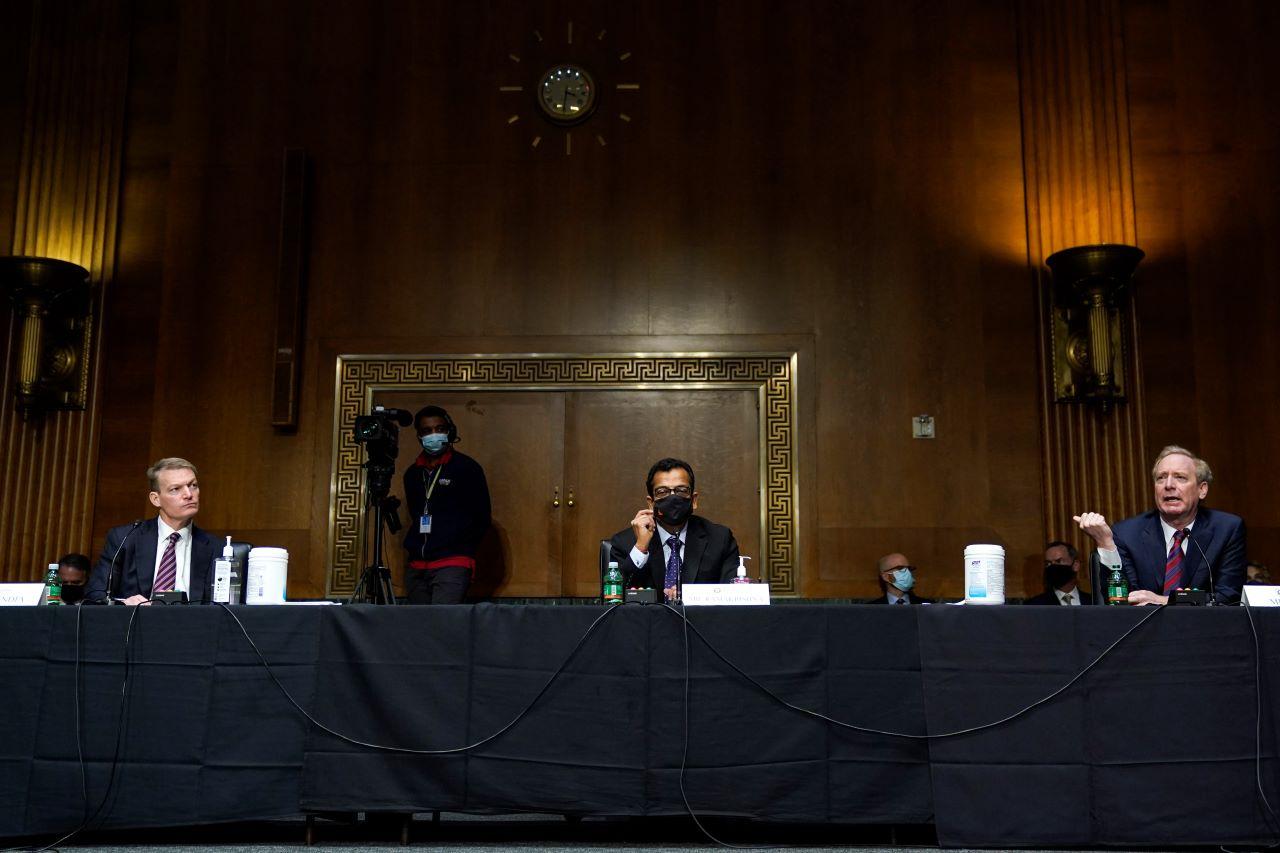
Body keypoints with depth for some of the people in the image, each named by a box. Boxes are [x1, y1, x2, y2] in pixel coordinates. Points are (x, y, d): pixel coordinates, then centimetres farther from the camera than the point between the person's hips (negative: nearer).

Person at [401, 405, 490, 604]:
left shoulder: (467, 468, 1)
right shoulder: (412, 473, 16)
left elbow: (481, 519, 2)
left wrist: (460, 549, -3)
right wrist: (410, 546, 15)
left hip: (452, 564, -6)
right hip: (416, 567, 6)